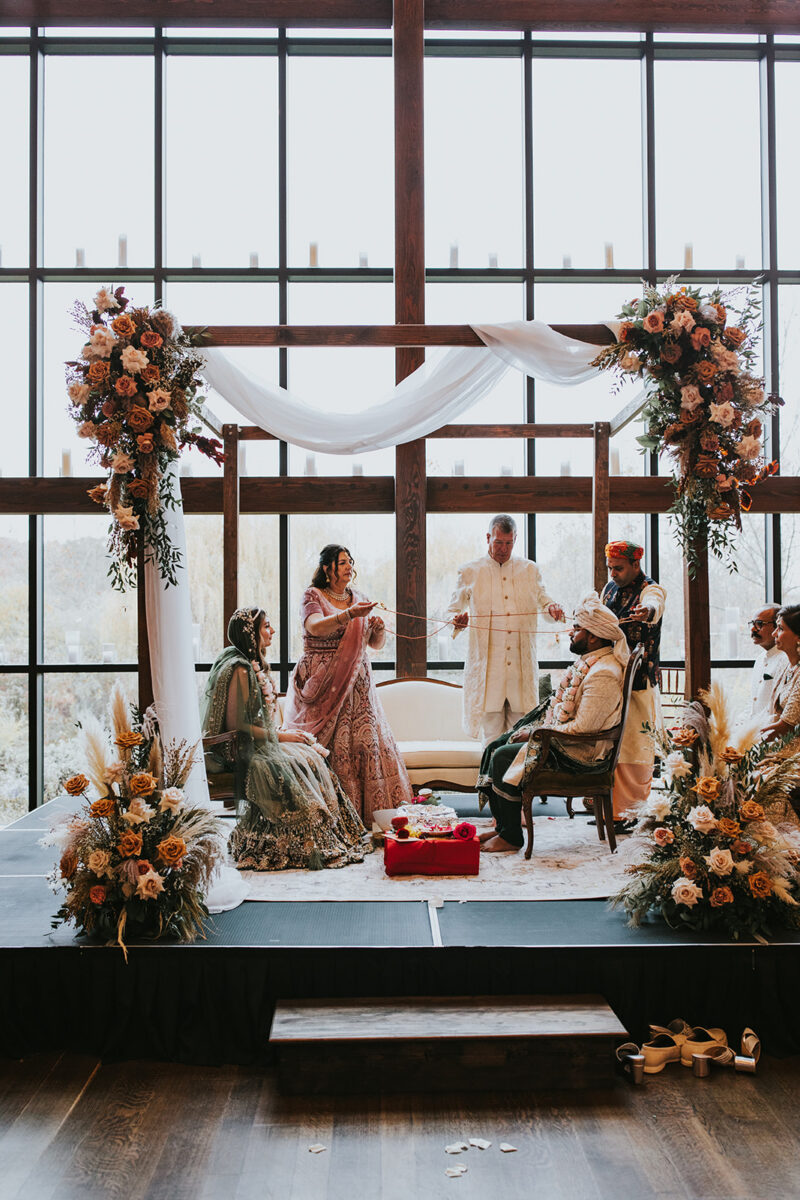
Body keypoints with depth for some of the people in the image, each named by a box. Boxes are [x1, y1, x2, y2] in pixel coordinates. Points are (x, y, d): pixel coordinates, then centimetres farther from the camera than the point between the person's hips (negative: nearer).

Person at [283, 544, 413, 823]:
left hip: (356, 685, 4)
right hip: (322, 684, -4)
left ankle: (368, 812, 0)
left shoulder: (359, 600, 16)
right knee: (328, 745, -11)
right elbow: (315, 627, -19)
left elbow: (376, 644, 15)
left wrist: (378, 629, -7)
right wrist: (349, 614, -32)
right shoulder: (312, 596, 2)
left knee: (365, 741, -5)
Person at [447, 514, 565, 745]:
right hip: (487, 666, -2)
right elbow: (453, 611, 11)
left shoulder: (529, 570, 14)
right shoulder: (470, 572, 7)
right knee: (492, 735, -1)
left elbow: (543, 602, 19)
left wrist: (552, 608, -6)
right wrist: (459, 621, -13)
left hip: (522, 665, 2)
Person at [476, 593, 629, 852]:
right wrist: (532, 728, 5)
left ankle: (511, 837, -6)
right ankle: (502, 826, 11)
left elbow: (582, 729, -27)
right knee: (494, 749, 5)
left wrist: (536, 733, -17)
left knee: (504, 757, -19)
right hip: (560, 736, 11)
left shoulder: (603, 675, -24)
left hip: (580, 753, -11)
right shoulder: (588, 661, 10)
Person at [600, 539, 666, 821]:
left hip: (638, 681, -7)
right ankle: (611, 808, 17)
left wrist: (647, 611, -57)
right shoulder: (610, 588, 13)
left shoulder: (652, 590, -9)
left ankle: (634, 811, 6)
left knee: (635, 745, -4)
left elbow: (653, 605, -35)